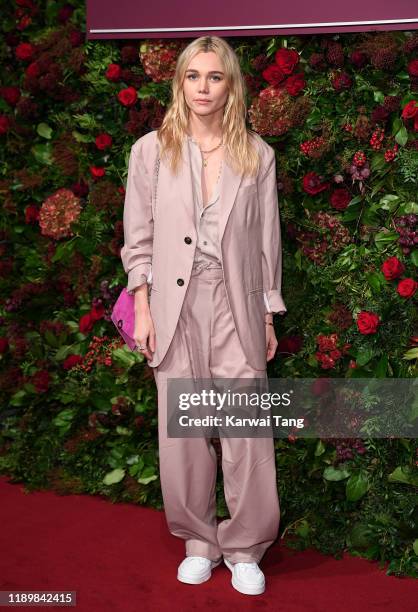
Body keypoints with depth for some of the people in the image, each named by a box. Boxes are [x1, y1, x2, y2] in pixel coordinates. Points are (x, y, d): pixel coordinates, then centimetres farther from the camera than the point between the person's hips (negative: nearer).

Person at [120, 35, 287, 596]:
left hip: (236, 308, 0)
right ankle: (199, 542, 26)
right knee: (182, 431, 6)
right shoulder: (151, 151, 4)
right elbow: (138, 238, 5)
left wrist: (269, 317, 7)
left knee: (247, 432, -1)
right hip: (176, 307, 0)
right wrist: (142, 310, -1)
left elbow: (267, 241, 8)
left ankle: (244, 549, 19)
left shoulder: (257, 155, 5)